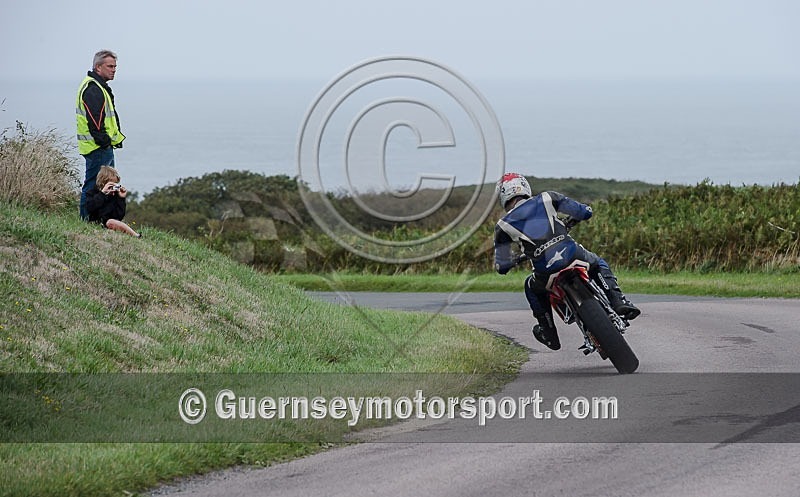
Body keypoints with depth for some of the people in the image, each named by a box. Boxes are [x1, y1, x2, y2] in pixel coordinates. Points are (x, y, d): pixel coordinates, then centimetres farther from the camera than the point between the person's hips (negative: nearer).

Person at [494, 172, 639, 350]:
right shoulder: (546, 198, 14)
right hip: (572, 254, 0)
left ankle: (549, 334, 38)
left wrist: (514, 260, 40)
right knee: (599, 265, 34)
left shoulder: (503, 226, 12)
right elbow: (585, 212, 18)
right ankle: (618, 301, 13)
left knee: (532, 288, 35)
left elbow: (502, 266, 15)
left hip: (545, 271, 0)